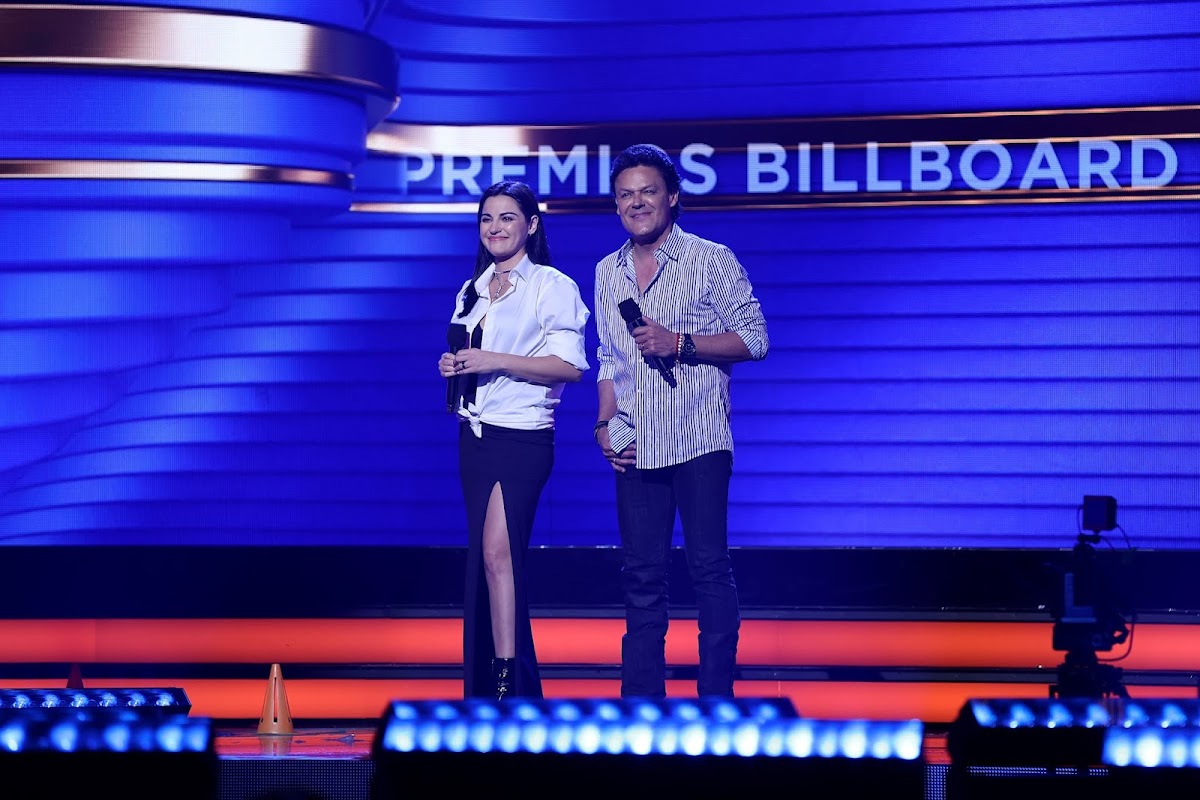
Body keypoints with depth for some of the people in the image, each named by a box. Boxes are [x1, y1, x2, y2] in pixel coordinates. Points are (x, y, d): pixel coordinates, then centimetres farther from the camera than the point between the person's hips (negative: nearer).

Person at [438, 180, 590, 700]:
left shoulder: (553, 287, -5)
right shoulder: (472, 291, 16)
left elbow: (570, 366, -13)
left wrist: (496, 361, -18)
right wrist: (453, 368, 2)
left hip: (522, 437, -7)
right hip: (474, 436, 7)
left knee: (498, 551, -19)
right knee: (482, 557, 7)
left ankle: (508, 682, -18)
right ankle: (485, 683, 12)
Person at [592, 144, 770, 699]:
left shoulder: (711, 260, -1)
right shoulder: (608, 272, 15)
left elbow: (755, 339, -4)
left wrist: (680, 344, -14)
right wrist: (605, 424, 7)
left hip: (699, 443, -4)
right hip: (635, 447, 5)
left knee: (709, 566, -4)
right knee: (641, 572, 5)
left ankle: (717, 701, 0)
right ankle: (641, 702, 9)